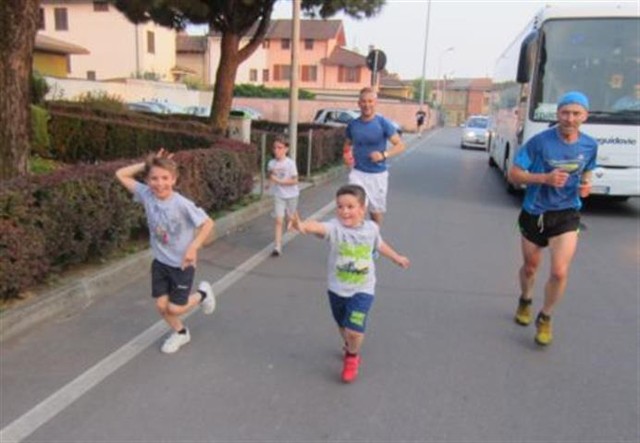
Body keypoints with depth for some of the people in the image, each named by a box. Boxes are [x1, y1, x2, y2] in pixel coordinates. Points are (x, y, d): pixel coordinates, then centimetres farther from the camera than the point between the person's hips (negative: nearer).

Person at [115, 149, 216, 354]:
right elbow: (121, 174, -7)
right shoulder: (146, 195, -12)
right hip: (159, 262, 5)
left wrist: (193, 247, -27)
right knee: (161, 305, 10)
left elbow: (208, 223, -19)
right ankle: (180, 333, 37)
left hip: (181, 264, -5)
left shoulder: (182, 204, -26)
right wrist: (146, 164, -16)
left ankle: (202, 293, 31)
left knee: (174, 308, 2)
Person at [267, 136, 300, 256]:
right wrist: (271, 178, -12)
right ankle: (277, 247, -7)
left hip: (291, 195, -2)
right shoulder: (271, 163, -6)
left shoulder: (290, 163, -17)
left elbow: (295, 181, -16)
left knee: (290, 219, 14)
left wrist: (280, 181, -22)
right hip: (278, 195, 2)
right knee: (279, 220, -6)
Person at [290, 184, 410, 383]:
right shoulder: (335, 227, -20)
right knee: (343, 326, 22)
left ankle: (352, 356, 22)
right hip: (337, 288, 1)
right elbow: (319, 227, -43)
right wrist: (303, 225, -67)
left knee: (354, 330, -12)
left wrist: (397, 258, 28)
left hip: (362, 289, -1)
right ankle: (350, 348, 56)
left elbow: (380, 244, 13)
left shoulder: (371, 228, -10)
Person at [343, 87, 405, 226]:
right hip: (358, 172, 1)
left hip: (378, 174, -1)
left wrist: (384, 155, -26)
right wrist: (347, 155, -5)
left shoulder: (383, 123, -9)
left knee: (376, 210, 14)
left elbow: (400, 145, -9)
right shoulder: (352, 124, 0)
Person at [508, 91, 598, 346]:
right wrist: (545, 178, -26)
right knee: (530, 267, 17)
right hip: (534, 213, -1)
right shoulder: (540, 141, -15)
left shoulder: (589, 145, -4)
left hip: (566, 214, 1)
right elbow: (513, 174, -13)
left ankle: (545, 319, 15)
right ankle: (525, 302, 49)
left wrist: (586, 185, -7)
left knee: (560, 272, -11)